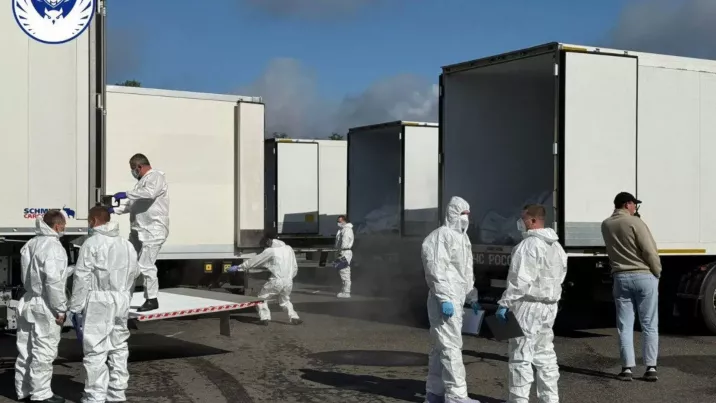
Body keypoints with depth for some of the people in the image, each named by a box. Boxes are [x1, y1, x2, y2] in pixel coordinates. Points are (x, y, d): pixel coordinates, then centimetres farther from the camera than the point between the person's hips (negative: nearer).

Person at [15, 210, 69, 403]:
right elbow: (53, 280, -23)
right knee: (44, 352, -2)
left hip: (27, 302, 9)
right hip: (45, 306, -9)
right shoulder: (53, 246, -17)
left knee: (26, 350, 15)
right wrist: (60, 309, -18)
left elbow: (26, 276, 15)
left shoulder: (29, 245, 11)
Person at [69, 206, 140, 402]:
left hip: (98, 303, -7)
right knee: (119, 348, 12)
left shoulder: (92, 243, -8)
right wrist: (124, 299, 18)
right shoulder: (126, 244, 14)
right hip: (121, 302, 7)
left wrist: (76, 306, -8)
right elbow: (134, 274, 14)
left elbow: (82, 278, -12)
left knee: (96, 350, -3)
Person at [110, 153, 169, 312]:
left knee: (146, 265, -9)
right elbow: (133, 204, 26)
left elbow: (150, 193, -31)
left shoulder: (156, 177, -10)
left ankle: (152, 300, 2)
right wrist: (115, 210, 19)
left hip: (153, 230, -10)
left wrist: (126, 194, -25)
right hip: (138, 230, 10)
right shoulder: (143, 180, 20)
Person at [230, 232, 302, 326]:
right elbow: (295, 267, 15)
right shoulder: (289, 249, 12)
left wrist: (238, 267, 9)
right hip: (289, 281, 6)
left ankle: (265, 318, 1)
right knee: (285, 301, 27)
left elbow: (254, 261, 1)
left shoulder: (270, 251, -4)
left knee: (261, 298, 12)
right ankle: (294, 317, 11)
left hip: (276, 281, -5)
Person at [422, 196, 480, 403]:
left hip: (456, 298, 10)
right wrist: (444, 298, -25)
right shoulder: (442, 235, -12)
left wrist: (472, 297, 22)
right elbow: (436, 270, -20)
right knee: (451, 346, -10)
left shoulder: (463, 237, 19)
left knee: (440, 346, 13)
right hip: (444, 299, -10)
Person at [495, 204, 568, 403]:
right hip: (549, 305, 9)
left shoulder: (528, 245, -16)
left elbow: (519, 280, -21)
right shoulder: (556, 246, 14)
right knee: (545, 354, 14)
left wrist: (504, 303, -18)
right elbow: (560, 276, 17)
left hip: (528, 305, -9)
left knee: (520, 355, -4)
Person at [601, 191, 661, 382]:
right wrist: (657, 272, 0)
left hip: (621, 277, 4)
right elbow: (650, 251, -13)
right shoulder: (634, 222, -11)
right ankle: (651, 367, 3)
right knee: (649, 325, 4)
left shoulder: (606, 225, 6)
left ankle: (627, 367, 2)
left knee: (625, 325, 6)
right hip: (644, 276, -4)